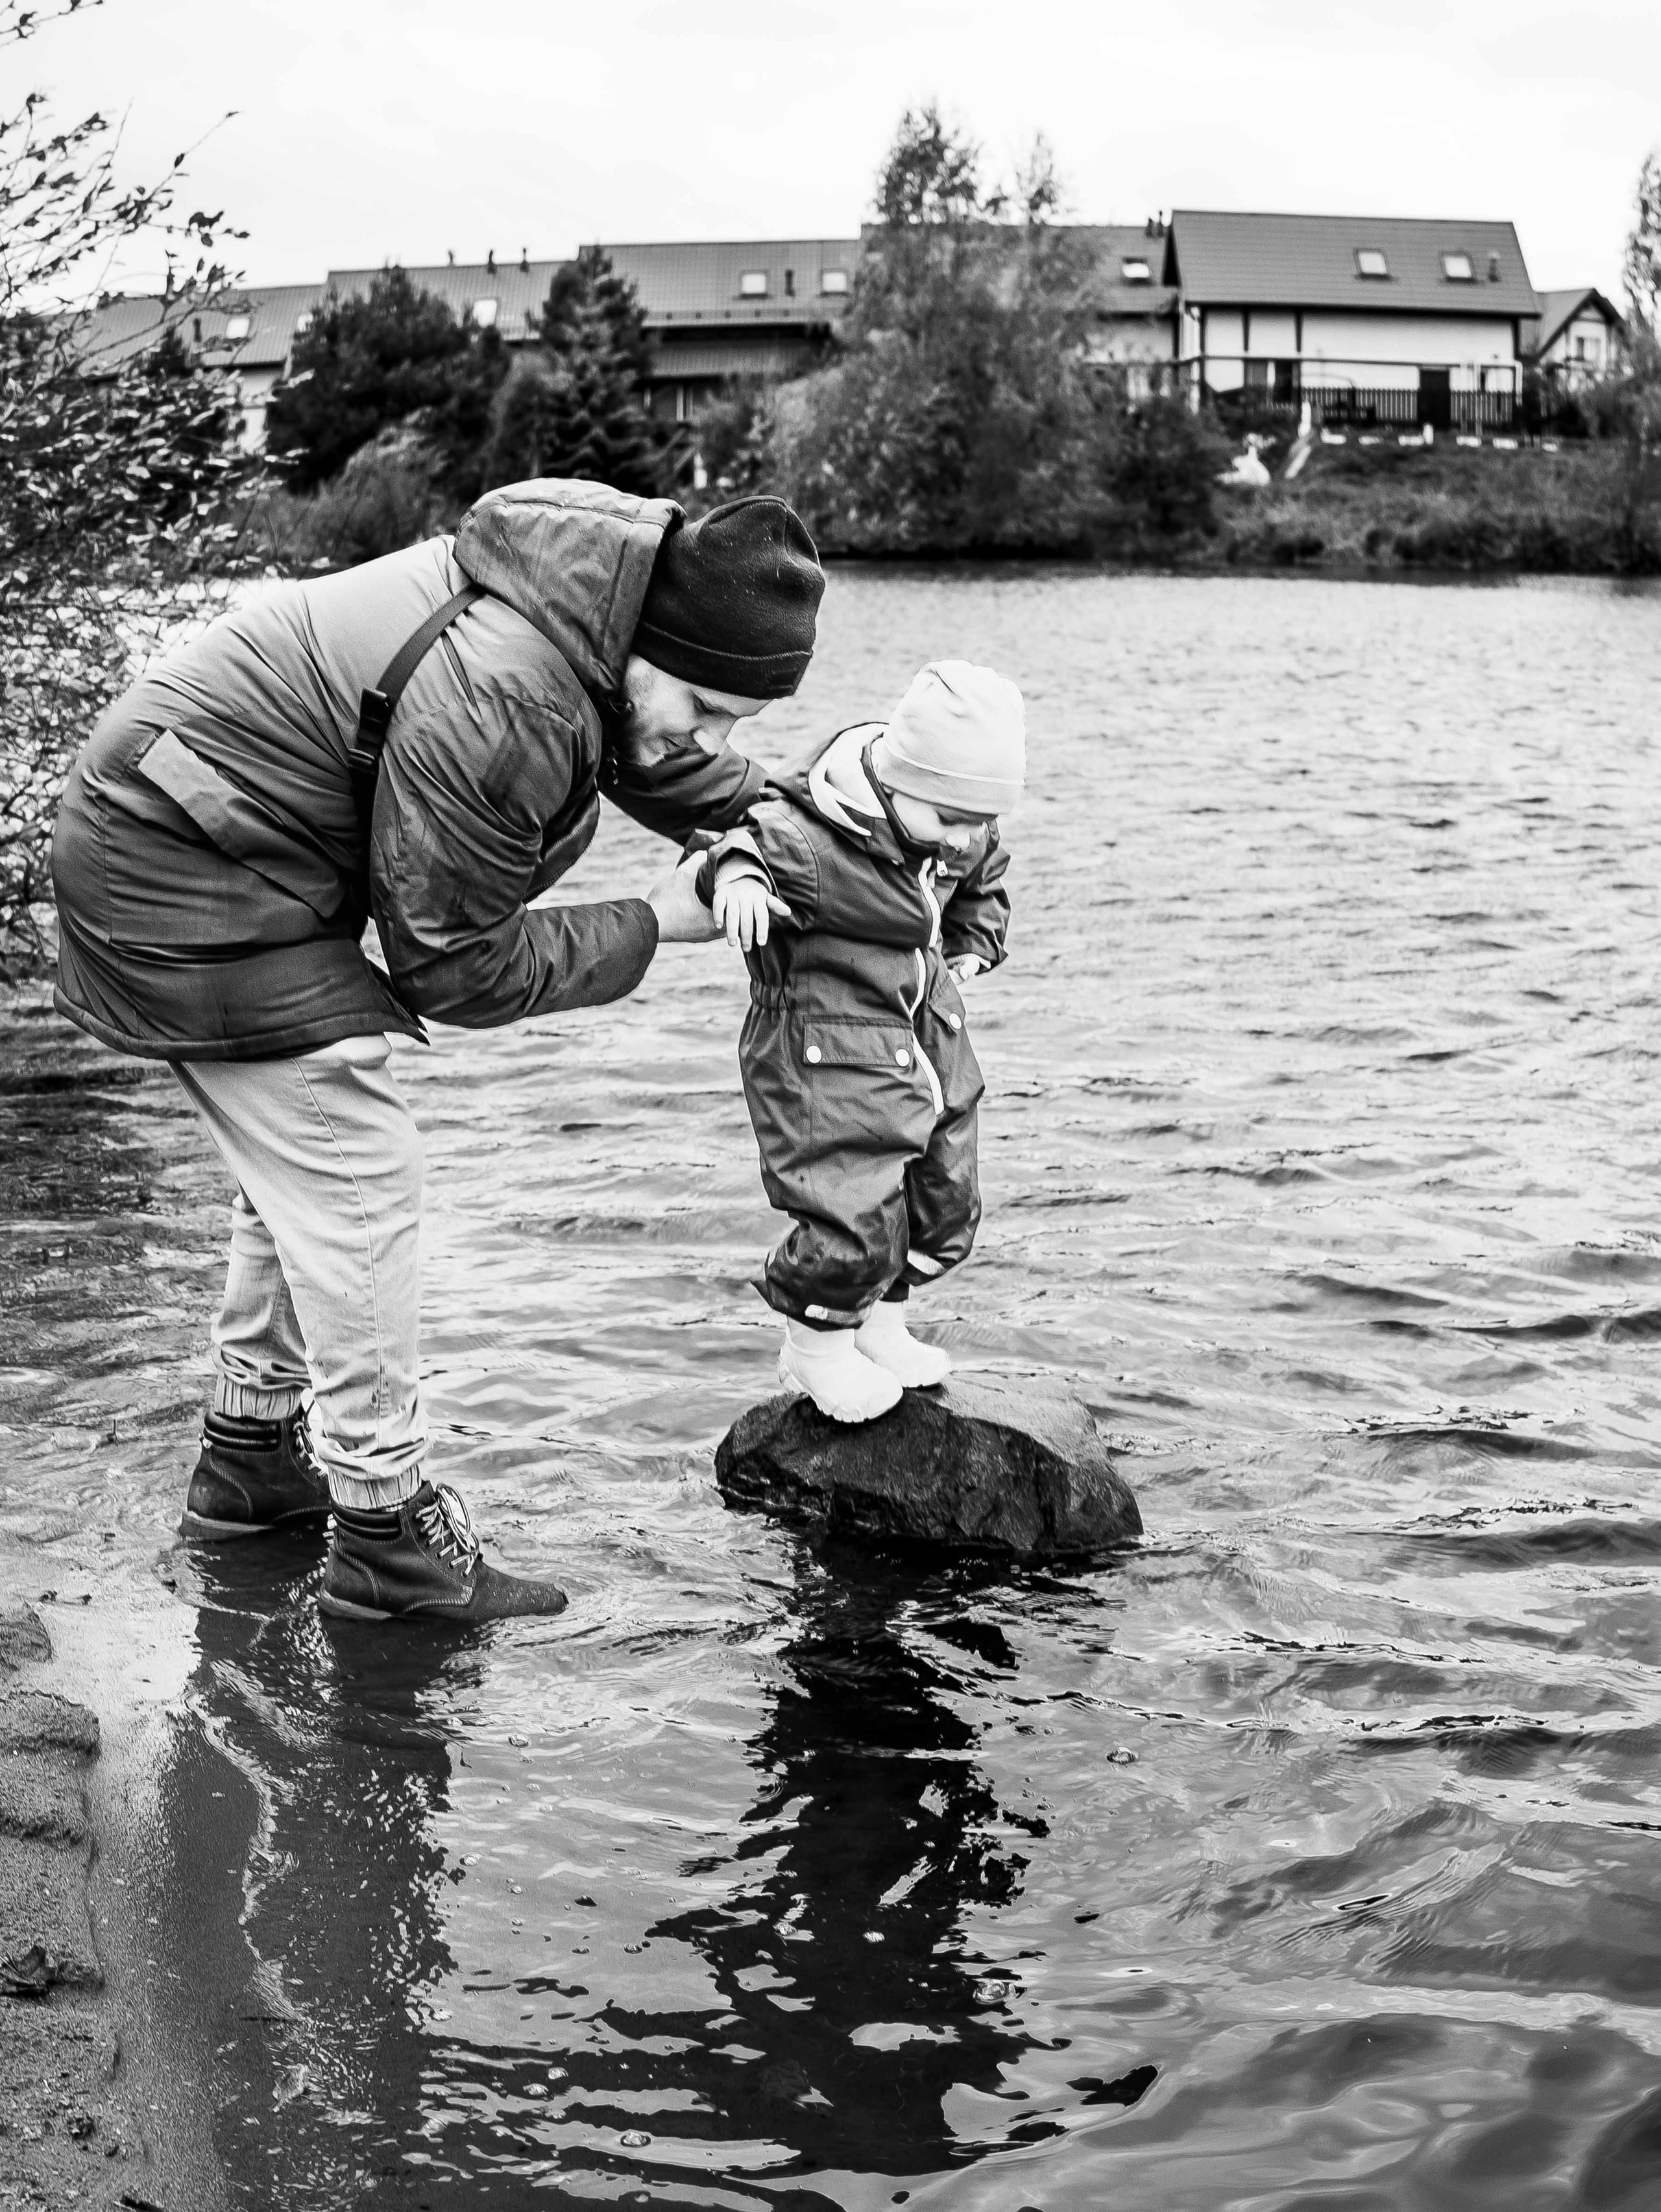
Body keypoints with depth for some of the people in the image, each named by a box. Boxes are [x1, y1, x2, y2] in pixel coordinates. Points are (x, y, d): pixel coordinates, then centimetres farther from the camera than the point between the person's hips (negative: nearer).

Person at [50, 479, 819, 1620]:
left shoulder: (617, 576, -4)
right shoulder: (492, 710, -33)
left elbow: (672, 761, 18)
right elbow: (455, 968, -20)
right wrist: (657, 923, -12)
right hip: (188, 885, -10)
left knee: (303, 1170, 19)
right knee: (355, 1184, -8)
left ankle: (253, 1450, 33)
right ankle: (388, 1530, 1)